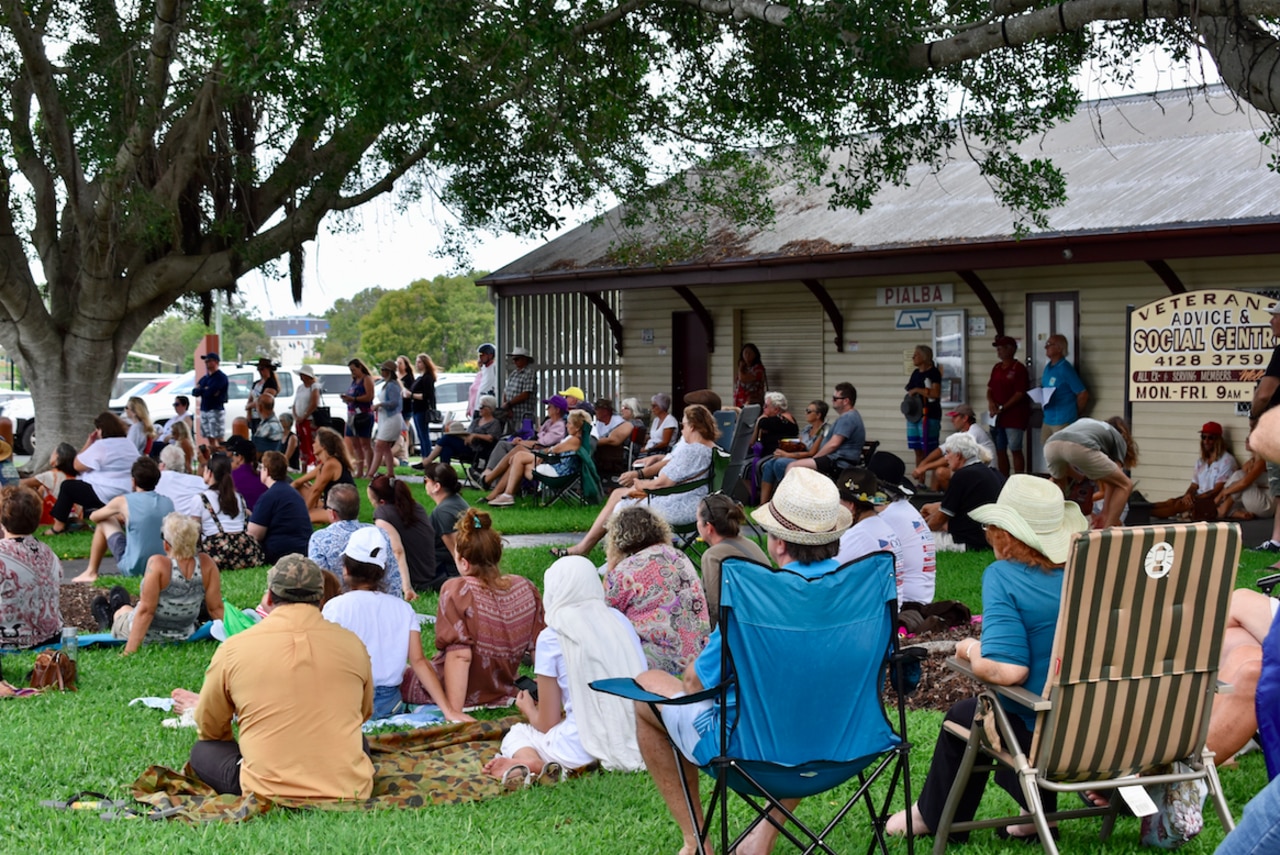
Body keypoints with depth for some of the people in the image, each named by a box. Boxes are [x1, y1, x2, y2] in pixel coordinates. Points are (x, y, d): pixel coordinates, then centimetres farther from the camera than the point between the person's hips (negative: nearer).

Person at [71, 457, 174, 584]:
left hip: (134, 568, -4)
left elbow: (94, 517, 10)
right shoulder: (168, 502, 1)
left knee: (104, 522, 16)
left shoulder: (123, 501, -8)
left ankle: (91, 573, 24)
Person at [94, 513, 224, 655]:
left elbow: (146, 611, -28)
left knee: (121, 612, 31)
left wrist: (129, 651, -23)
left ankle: (111, 618, 61)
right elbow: (216, 608, -14)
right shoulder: (206, 563, -19)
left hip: (149, 636, -5)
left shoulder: (158, 564, -30)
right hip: (184, 635, 5)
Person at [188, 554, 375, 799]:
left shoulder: (233, 650, -2)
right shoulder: (352, 643, 2)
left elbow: (208, 728, 13)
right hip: (350, 792, 3)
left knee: (202, 751, 20)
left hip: (269, 792, -3)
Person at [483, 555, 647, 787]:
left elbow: (547, 725, 0)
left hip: (584, 749, -5)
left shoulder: (552, 637, -5)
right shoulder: (620, 620, 8)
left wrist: (528, 708, 25)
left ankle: (528, 762, -10)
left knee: (516, 735, 23)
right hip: (637, 742, 5)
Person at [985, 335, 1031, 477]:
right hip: (997, 417, 7)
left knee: (1015, 450, -6)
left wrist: (1002, 408, -17)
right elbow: (990, 388, 17)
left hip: (1014, 417, -7)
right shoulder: (997, 368, 13)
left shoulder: (1019, 369, -9)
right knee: (1000, 451, 9)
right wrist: (991, 402, -4)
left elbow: (1020, 394, -15)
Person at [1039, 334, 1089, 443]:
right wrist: (1042, 401, 6)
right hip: (1047, 420, 9)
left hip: (1063, 421, -9)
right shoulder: (1048, 367, 10)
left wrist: (1074, 415, -2)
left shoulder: (1065, 369, -15)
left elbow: (1083, 394, -15)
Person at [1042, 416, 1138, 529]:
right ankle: (1107, 531, 4)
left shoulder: (1085, 422, 46)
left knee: (1058, 485, 39)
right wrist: (1105, 513, 30)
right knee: (1124, 485, 14)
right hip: (1079, 448, -5)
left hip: (1052, 444, 5)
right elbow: (1113, 480, 25)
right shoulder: (1118, 439, 32)